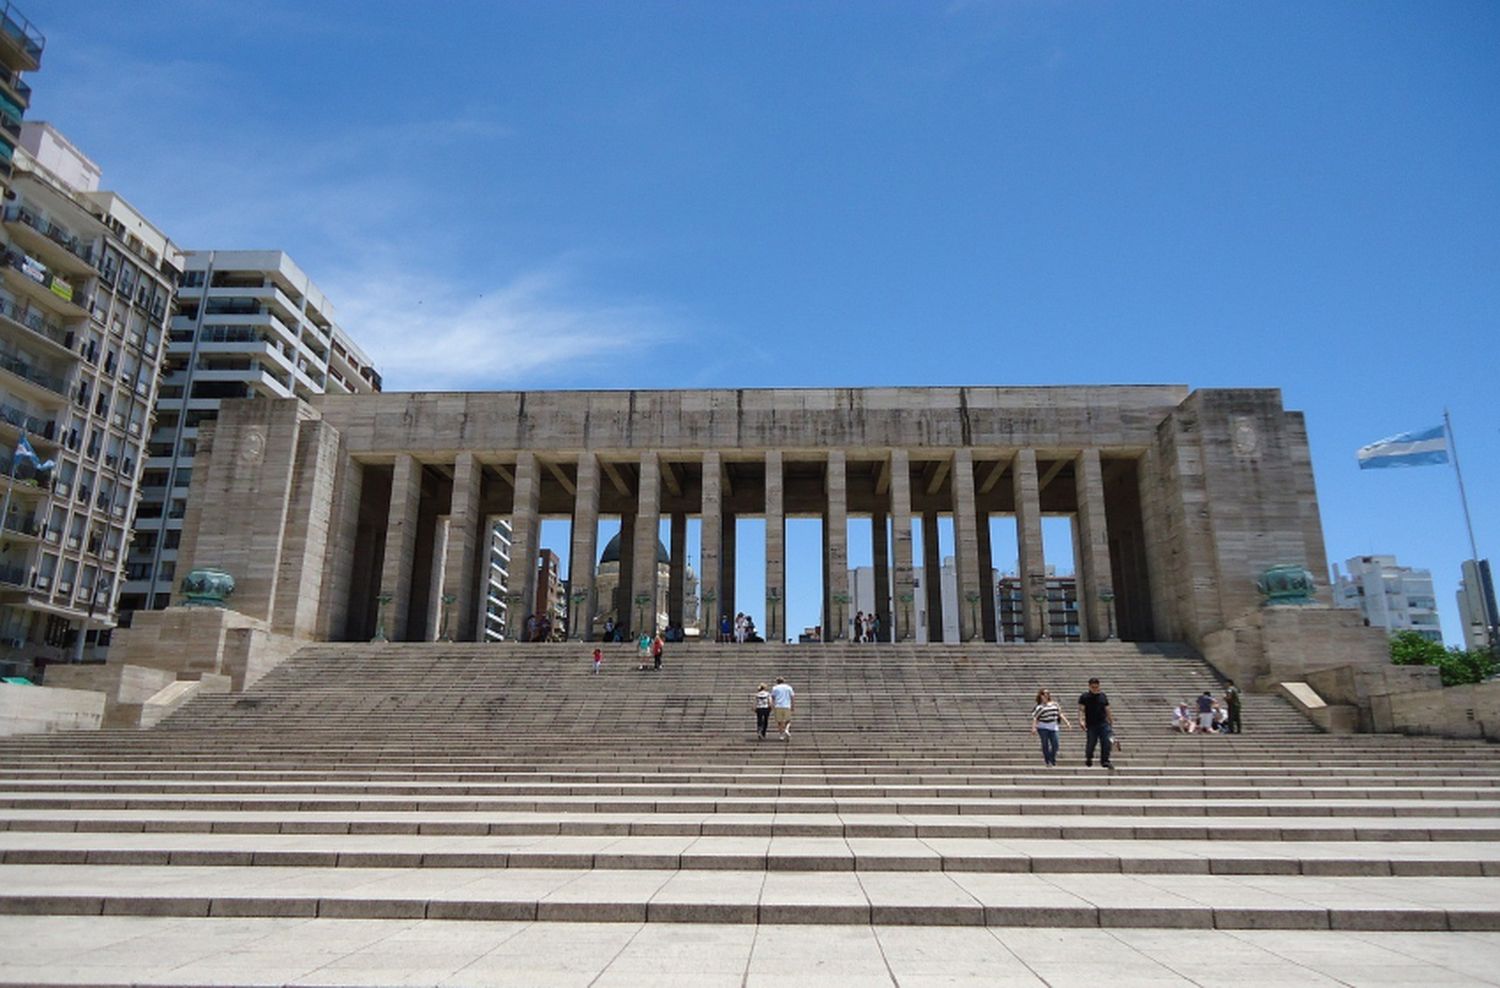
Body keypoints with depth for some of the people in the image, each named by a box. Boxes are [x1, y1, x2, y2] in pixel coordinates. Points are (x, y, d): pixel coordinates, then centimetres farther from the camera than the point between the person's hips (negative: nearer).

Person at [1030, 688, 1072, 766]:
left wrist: (1067, 723, 12)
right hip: (1042, 728, -4)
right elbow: (1034, 718, -10)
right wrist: (1033, 728, -20)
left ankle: (1052, 760, 20)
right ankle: (1047, 760, 14)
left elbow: (1060, 714, 17)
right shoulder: (1039, 707, -6)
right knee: (1045, 744, -1)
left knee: (1055, 745, -1)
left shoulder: (1054, 704, 10)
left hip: (1053, 727, 4)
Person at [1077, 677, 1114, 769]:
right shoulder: (1084, 697, -1)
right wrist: (1081, 721, -24)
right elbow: (1081, 710, -9)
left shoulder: (1103, 696, 10)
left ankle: (1105, 760, -1)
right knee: (1091, 743, 2)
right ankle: (1088, 758, 28)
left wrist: (1111, 722, 16)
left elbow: (1107, 710, 16)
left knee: (1106, 742, -9)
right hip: (1091, 725, -3)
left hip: (1103, 724, 3)